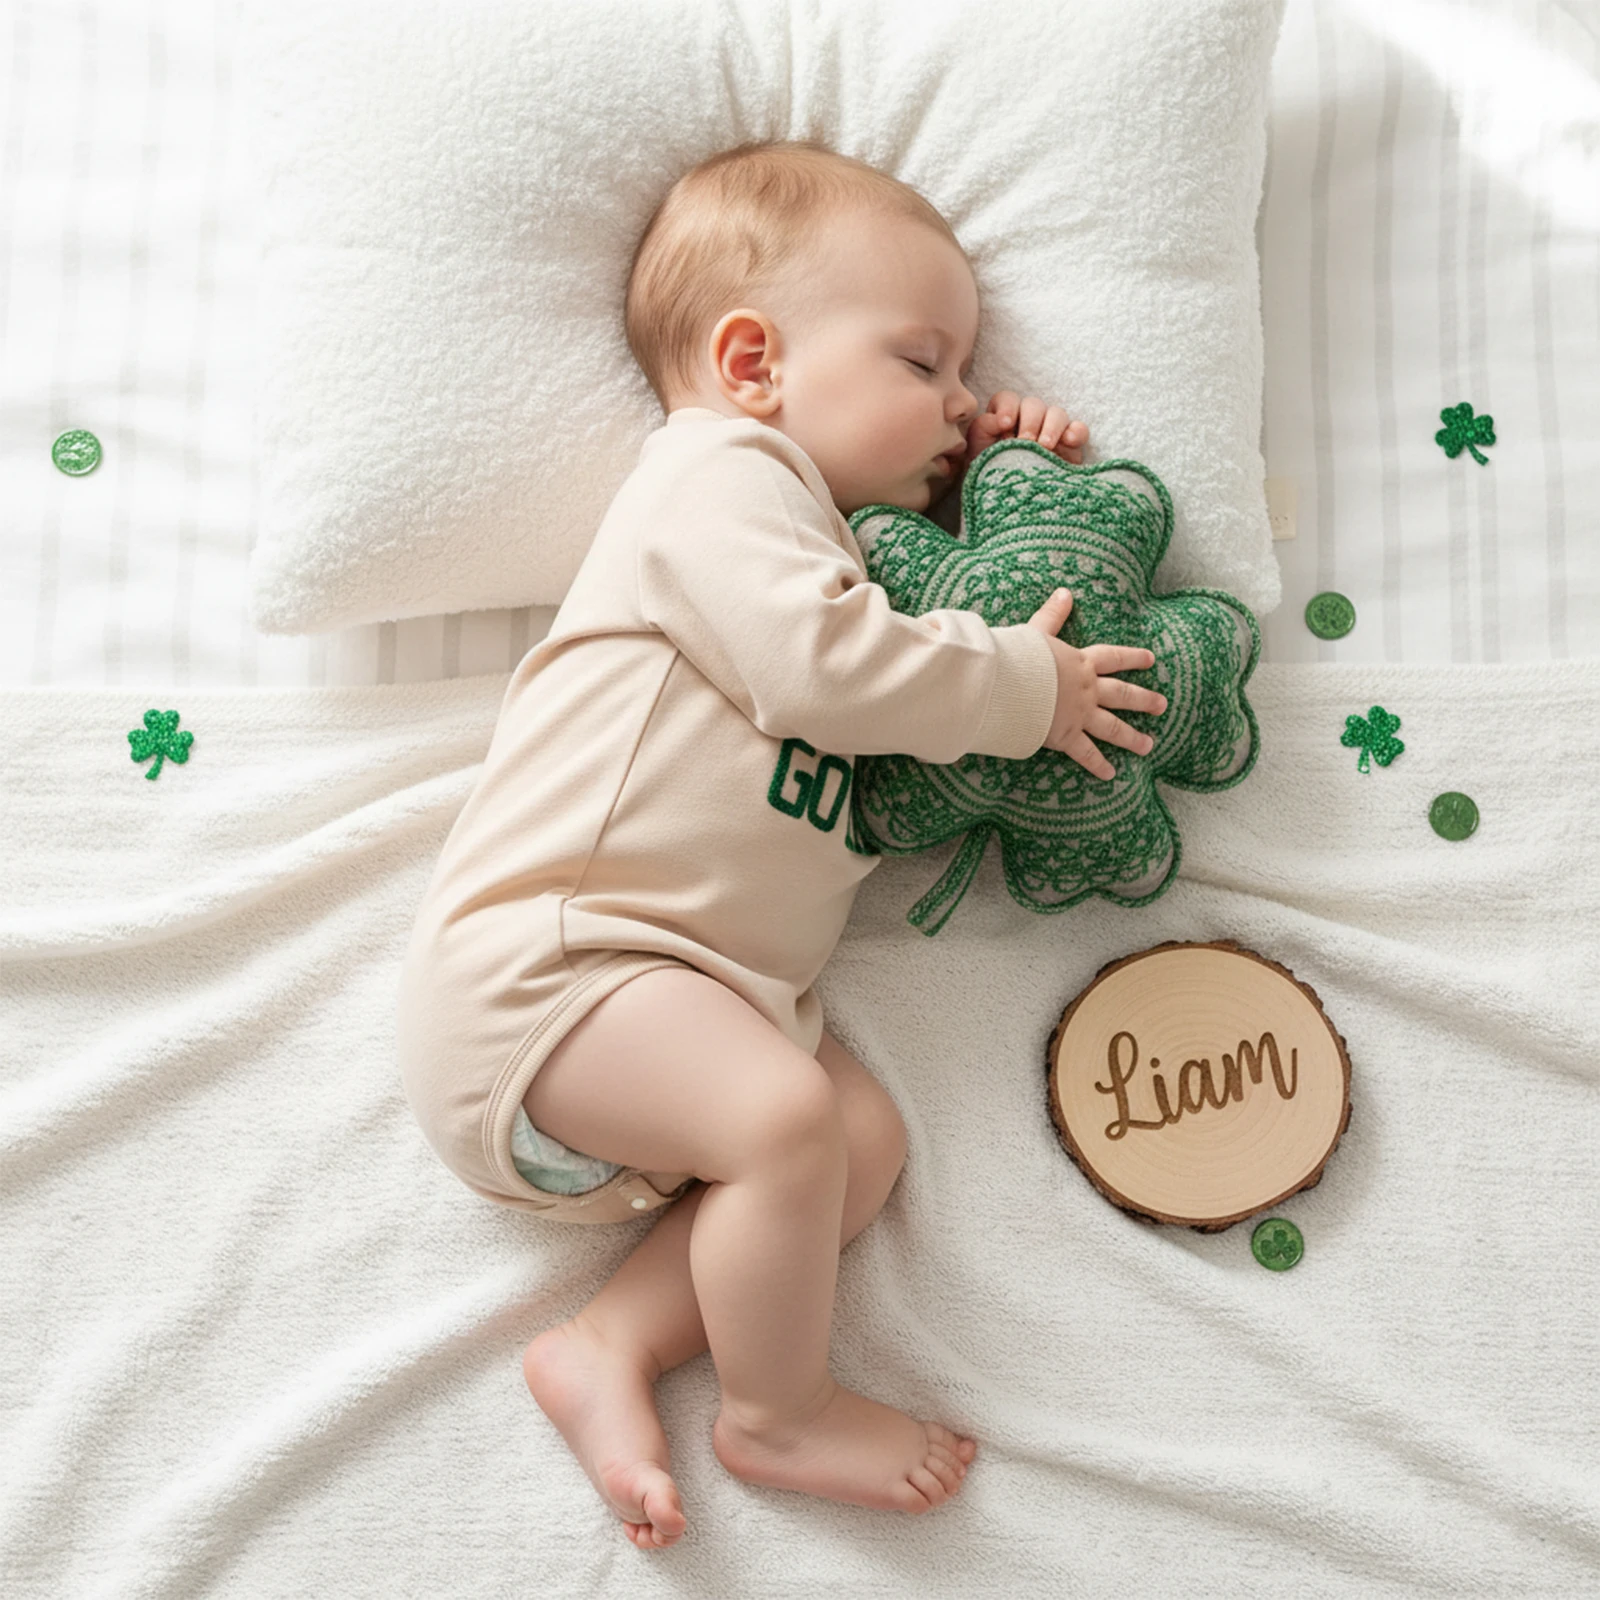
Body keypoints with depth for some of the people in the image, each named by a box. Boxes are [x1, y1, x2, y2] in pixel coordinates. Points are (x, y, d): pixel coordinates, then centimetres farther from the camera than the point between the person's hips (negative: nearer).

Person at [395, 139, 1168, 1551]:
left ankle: (613, 1347, -4)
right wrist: (1023, 684, -11)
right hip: (540, 956, -9)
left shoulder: (844, 538, 24)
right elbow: (820, 661, -22)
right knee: (784, 1116, -27)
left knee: (868, 1135, -4)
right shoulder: (715, 469, -7)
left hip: (702, 977, 10)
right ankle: (779, 1413, -1)